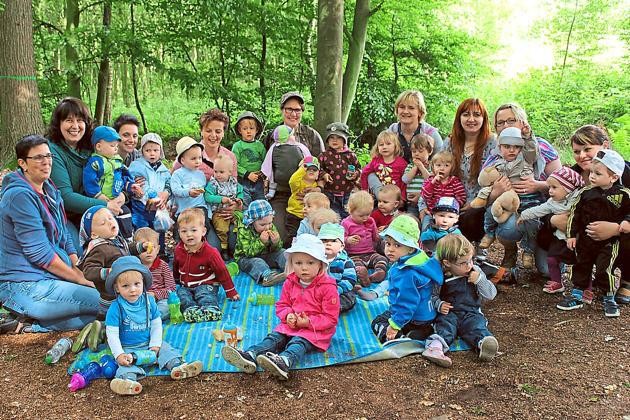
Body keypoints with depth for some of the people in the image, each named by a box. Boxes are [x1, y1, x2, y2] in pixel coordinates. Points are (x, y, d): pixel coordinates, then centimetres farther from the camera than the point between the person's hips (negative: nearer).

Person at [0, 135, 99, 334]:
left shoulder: (49, 190, 12)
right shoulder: (21, 195, -17)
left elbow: (64, 238, 14)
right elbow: (39, 253, -20)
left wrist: (80, 271, 1)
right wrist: (79, 279, -12)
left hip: (47, 278, 10)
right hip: (24, 286, -10)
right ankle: (26, 321, -10)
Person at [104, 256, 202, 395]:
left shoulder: (149, 301, -3)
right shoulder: (116, 308, -15)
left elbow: (156, 324, 4)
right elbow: (112, 334, -14)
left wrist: (155, 345, -6)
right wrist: (119, 355, -24)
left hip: (149, 344, 4)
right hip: (127, 349, -4)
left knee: (165, 348, -14)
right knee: (126, 363, -30)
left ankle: (177, 366, -33)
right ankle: (128, 379, -55)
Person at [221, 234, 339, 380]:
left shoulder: (328, 287, -11)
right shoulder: (290, 283, 6)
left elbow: (331, 318, -10)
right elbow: (281, 305, 15)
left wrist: (309, 322, -20)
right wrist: (288, 315, -9)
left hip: (316, 330, -6)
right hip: (291, 324, 6)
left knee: (299, 342, -33)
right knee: (274, 337, -18)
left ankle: (284, 361, -62)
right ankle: (249, 355, -39)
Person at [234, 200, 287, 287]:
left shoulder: (271, 227, -6)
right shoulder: (243, 231, -20)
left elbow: (276, 250, -2)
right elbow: (249, 252, -27)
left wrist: (276, 242, -26)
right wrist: (261, 241, -38)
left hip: (266, 256, 6)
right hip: (246, 258, -5)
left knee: (283, 253, -10)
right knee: (257, 262, -35)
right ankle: (267, 276, -61)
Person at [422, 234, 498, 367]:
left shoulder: (476, 272, 5)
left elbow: (491, 295, 3)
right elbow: (432, 296, 9)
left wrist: (480, 280, -12)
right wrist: (439, 304, -13)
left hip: (471, 313, 2)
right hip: (449, 313, -1)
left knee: (477, 325, -29)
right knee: (444, 325, -31)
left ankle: (484, 344, -57)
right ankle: (435, 346, -55)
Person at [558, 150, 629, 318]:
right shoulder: (586, 192, -5)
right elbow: (575, 213, 1)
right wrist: (571, 235, 0)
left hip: (609, 242, -3)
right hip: (585, 239, 3)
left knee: (605, 269, -5)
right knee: (581, 266, 12)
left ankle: (609, 298, 16)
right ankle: (577, 294, 26)